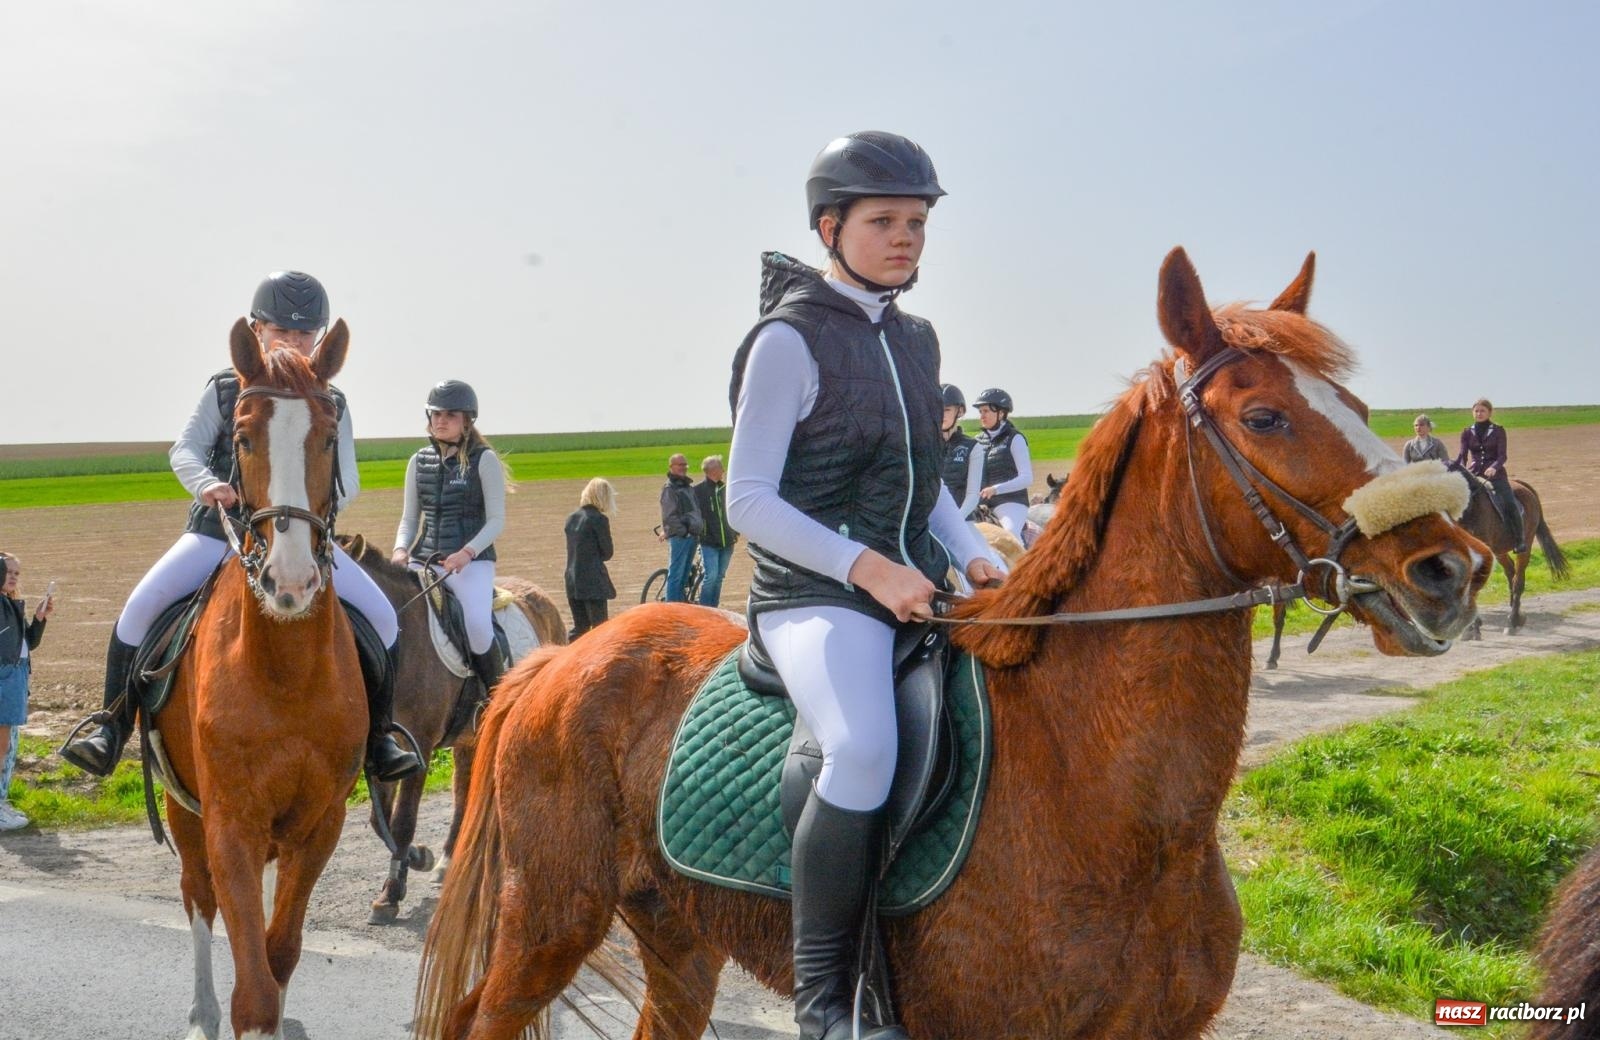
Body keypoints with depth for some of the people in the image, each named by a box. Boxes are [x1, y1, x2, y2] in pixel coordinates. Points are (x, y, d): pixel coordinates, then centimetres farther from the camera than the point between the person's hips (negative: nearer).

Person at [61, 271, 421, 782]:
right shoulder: (226, 389, 6)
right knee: (142, 606, -19)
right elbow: (185, 448, 0)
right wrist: (206, 483, -23)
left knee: (382, 616, -14)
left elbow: (347, 482, 3)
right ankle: (112, 729, -3)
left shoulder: (332, 403, 7)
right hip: (220, 529, 0)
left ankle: (378, 739, 2)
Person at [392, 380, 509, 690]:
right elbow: (409, 517, 16)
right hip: (424, 558, 5)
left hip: (472, 559, -5)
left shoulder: (484, 460, 0)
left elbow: (496, 520, -4)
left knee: (477, 626, -27)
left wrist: (466, 553, -19)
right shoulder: (419, 461, 14)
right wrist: (401, 550, -5)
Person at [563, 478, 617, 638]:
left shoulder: (572, 518, 11)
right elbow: (607, 553, -8)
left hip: (572, 581, 7)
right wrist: (598, 557, 9)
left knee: (580, 627, 14)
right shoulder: (600, 519, -11)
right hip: (593, 582, -7)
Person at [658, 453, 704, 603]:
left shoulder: (689, 487, 17)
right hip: (679, 538, -8)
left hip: (692, 537, 8)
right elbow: (669, 516, -15)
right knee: (675, 575, -6)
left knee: (684, 575, 12)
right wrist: (683, 531, -15)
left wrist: (699, 531, 13)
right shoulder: (669, 488, -8)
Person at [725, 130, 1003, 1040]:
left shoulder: (917, 340, 16)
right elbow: (749, 501, -10)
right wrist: (864, 567, -20)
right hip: (815, 595, -8)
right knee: (866, 749, -34)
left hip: (919, 587, 8)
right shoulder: (791, 338, -6)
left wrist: (977, 557, 5)